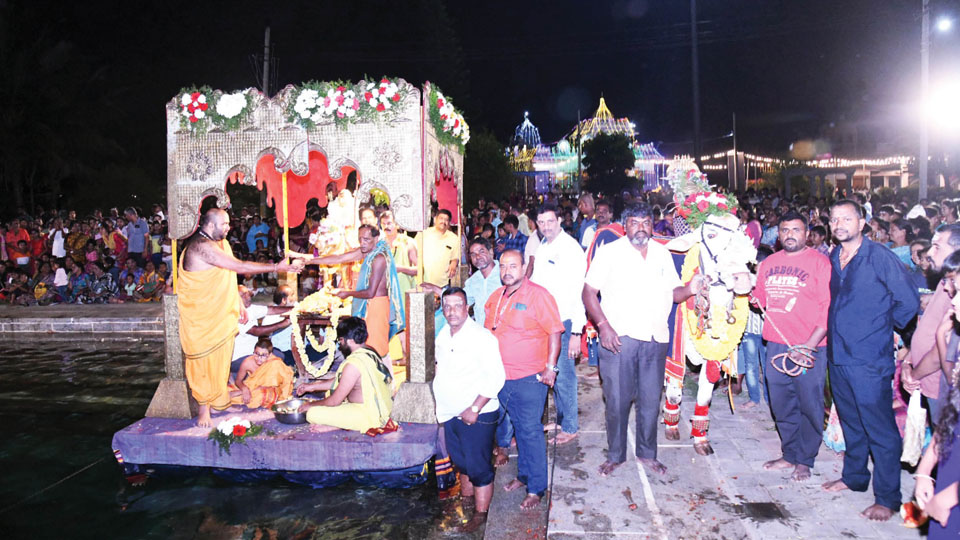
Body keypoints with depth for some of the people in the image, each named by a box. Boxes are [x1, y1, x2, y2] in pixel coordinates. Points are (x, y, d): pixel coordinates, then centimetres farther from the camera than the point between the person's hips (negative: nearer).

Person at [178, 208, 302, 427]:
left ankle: (219, 398, 25)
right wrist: (276, 267, -25)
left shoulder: (222, 243, 11)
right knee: (203, 358, -2)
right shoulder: (202, 247, -21)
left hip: (222, 313, 8)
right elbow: (239, 266, -27)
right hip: (200, 314, -8)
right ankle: (204, 408, 7)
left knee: (222, 355, 12)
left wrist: (239, 303, 14)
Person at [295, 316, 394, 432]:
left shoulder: (354, 363, -23)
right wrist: (313, 386, 21)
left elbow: (335, 401, -15)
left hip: (369, 417, -10)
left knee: (313, 414, -17)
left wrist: (311, 405, 2)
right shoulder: (369, 352, 6)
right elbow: (340, 381, 19)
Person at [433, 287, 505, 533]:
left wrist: (474, 408, -23)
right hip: (450, 414, 7)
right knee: (460, 460, 22)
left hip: (477, 415, -7)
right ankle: (465, 497, 42)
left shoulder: (481, 336, -18)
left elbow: (496, 377, -21)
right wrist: (441, 406, 16)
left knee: (477, 466, 2)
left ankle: (481, 513, 17)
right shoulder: (443, 336, 6)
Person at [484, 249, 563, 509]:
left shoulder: (538, 295, -9)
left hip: (530, 377, -6)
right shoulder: (495, 297, 10)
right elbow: (488, 332, 21)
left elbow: (554, 331, -11)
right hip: (501, 376, 6)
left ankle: (536, 488, 9)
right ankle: (524, 474, 33)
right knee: (519, 427, 18)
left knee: (530, 430, -1)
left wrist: (550, 366, -15)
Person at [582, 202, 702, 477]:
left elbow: (672, 292, 17)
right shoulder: (610, 252, -1)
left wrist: (690, 290, -6)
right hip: (618, 338, -4)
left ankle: (647, 454, 27)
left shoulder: (662, 254, 13)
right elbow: (588, 292, -5)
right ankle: (615, 455, 19)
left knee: (650, 400, 10)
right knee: (617, 400, 1)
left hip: (655, 339, 4)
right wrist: (603, 326, -16)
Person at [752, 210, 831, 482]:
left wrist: (810, 344, -17)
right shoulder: (768, 263, 12)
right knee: (782, 404, 13)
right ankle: (789, 454, 29)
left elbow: (829, 307, -10)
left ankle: (804, 460, 20)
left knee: (809, 404, 4)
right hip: (776, 344, 5)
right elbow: (762, 298, 22)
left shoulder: (819, 262, -5)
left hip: (810, 347, -5)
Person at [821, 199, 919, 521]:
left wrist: (883, 326, 1)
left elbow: (909, 302, -9)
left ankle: (887, 498, 13)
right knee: (851, 422, 20)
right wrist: (835, 331, 11)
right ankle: (854, 477, 36)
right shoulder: (833, 259, 8)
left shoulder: (879, 256, -11)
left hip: (870, 360, -7)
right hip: (838, 355, 7)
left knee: (880, 430, 2)